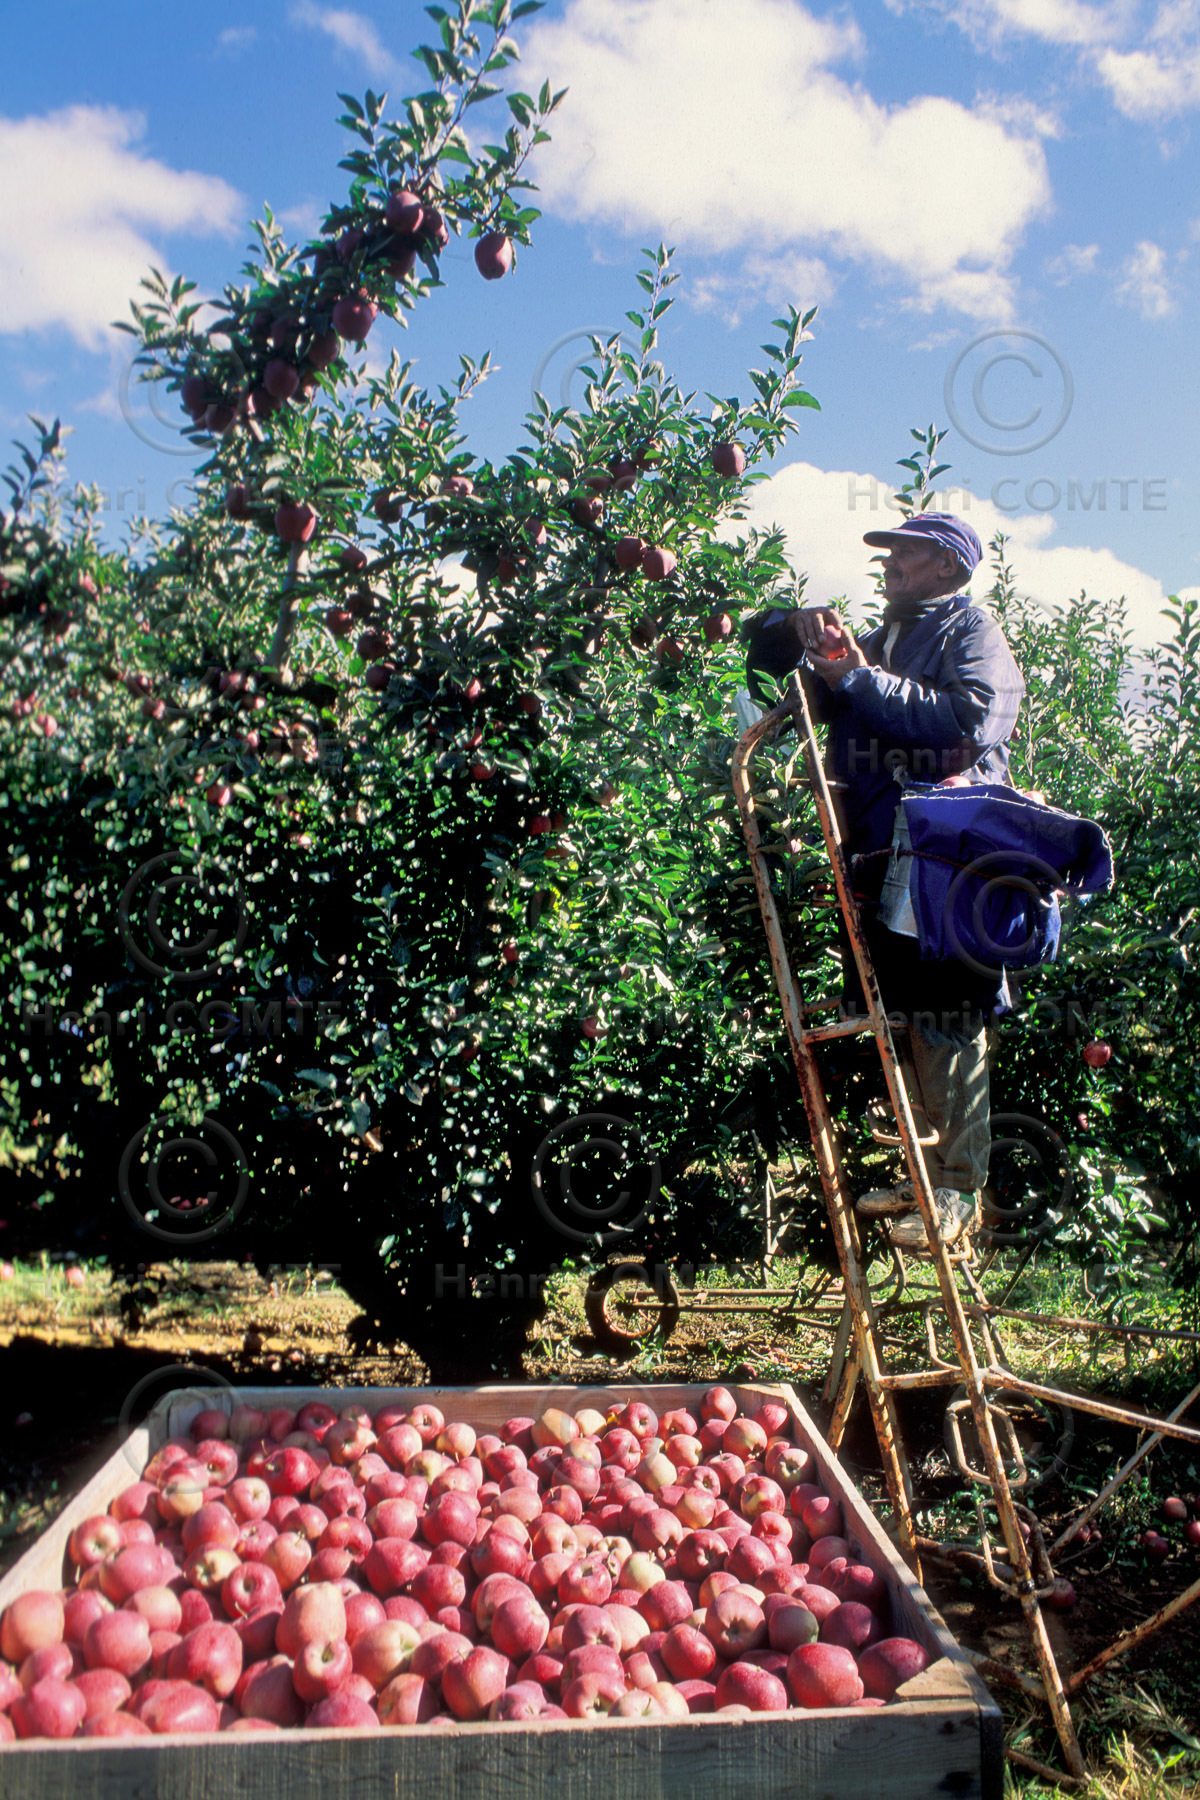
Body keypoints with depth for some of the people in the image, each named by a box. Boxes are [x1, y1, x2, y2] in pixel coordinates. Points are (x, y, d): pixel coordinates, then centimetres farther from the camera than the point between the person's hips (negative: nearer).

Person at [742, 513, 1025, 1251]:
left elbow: (966, 721, -18)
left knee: (946, 1026, -6)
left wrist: (860, 678, -15)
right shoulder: (879, 641, 25)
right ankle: (922, 1170, 22)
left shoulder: (972, 632, 2)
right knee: (898, 1025, 11)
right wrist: (798, 629, 5)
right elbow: (771, 664, 27)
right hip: (879, 859, 8)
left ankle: (961, 1188, 3)